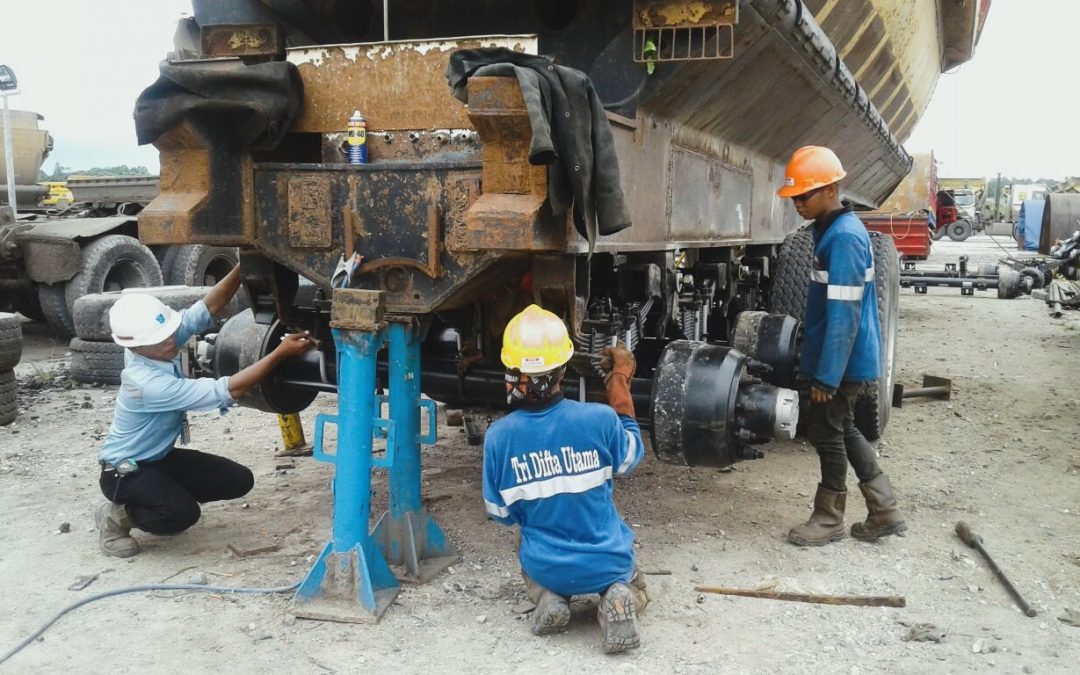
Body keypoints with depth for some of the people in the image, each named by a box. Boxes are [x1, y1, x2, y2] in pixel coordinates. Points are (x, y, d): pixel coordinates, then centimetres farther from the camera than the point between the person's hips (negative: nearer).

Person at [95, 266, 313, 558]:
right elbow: (228, 391, -37)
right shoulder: (148, 384, -35)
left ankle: (166, 498, 16)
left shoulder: (157, 341, -14)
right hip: (125, 470, -8)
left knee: (239, 480, -1)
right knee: (182, 513, -34)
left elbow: (207, 308, -16)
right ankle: (117, 515, -4)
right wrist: (280, 353, -38)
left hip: (160, 457, 8)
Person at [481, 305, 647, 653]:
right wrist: (621, 387, 7)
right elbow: (630, 458, 2)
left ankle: (547, 597, 6)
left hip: (546, 568, 1)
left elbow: (501, 513, -4)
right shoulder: (600, 419, -22)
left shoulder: (498, 437, -17)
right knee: (632, 587, 33)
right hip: (608, 563, -1)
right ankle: (618, 597, -3)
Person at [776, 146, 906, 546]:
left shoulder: (844, 238, -21)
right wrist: (818, 367, 21)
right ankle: (884, 512, 26)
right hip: (838, 359, 10)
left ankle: (829, 519, 21)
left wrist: (827, 377, -23)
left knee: (828, 433, 4)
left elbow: (843, 315, -24)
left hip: (842, 363, -10)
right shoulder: (832, 230, 9)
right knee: (843, 430, 18)